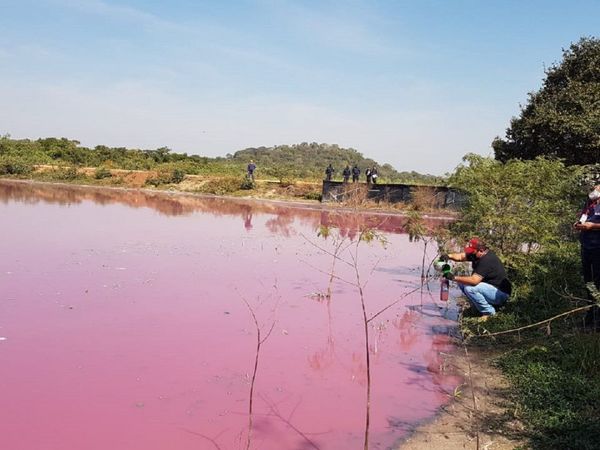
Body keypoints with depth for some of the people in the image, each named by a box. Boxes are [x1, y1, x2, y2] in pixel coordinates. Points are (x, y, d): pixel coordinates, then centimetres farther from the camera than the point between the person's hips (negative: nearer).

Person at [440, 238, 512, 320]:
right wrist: (449, 256, -20)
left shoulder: (487, 260, -28)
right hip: (489, 287, 10)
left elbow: (474, 280, -35)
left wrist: (454, 277, -31)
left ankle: (489, 312, -9)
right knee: (461, 282, 1)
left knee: (469, 288, -29)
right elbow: (461, 256, 1)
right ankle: (480, 307, 9)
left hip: (501, 294, -10)